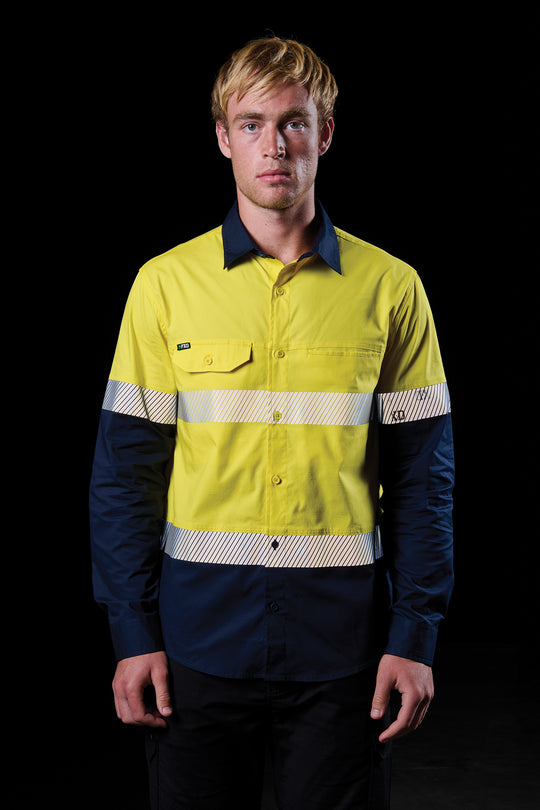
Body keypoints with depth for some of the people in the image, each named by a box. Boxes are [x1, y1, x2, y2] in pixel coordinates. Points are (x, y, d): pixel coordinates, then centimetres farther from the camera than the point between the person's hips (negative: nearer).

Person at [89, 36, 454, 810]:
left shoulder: (391, 287, 2)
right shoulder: (166, 282, 1)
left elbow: (421, 475, 3)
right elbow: (125, 469, 2)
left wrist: (415, 635, -3)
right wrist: (133, 633, -3)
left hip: (342, 644, 0)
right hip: (200, 637, 0)